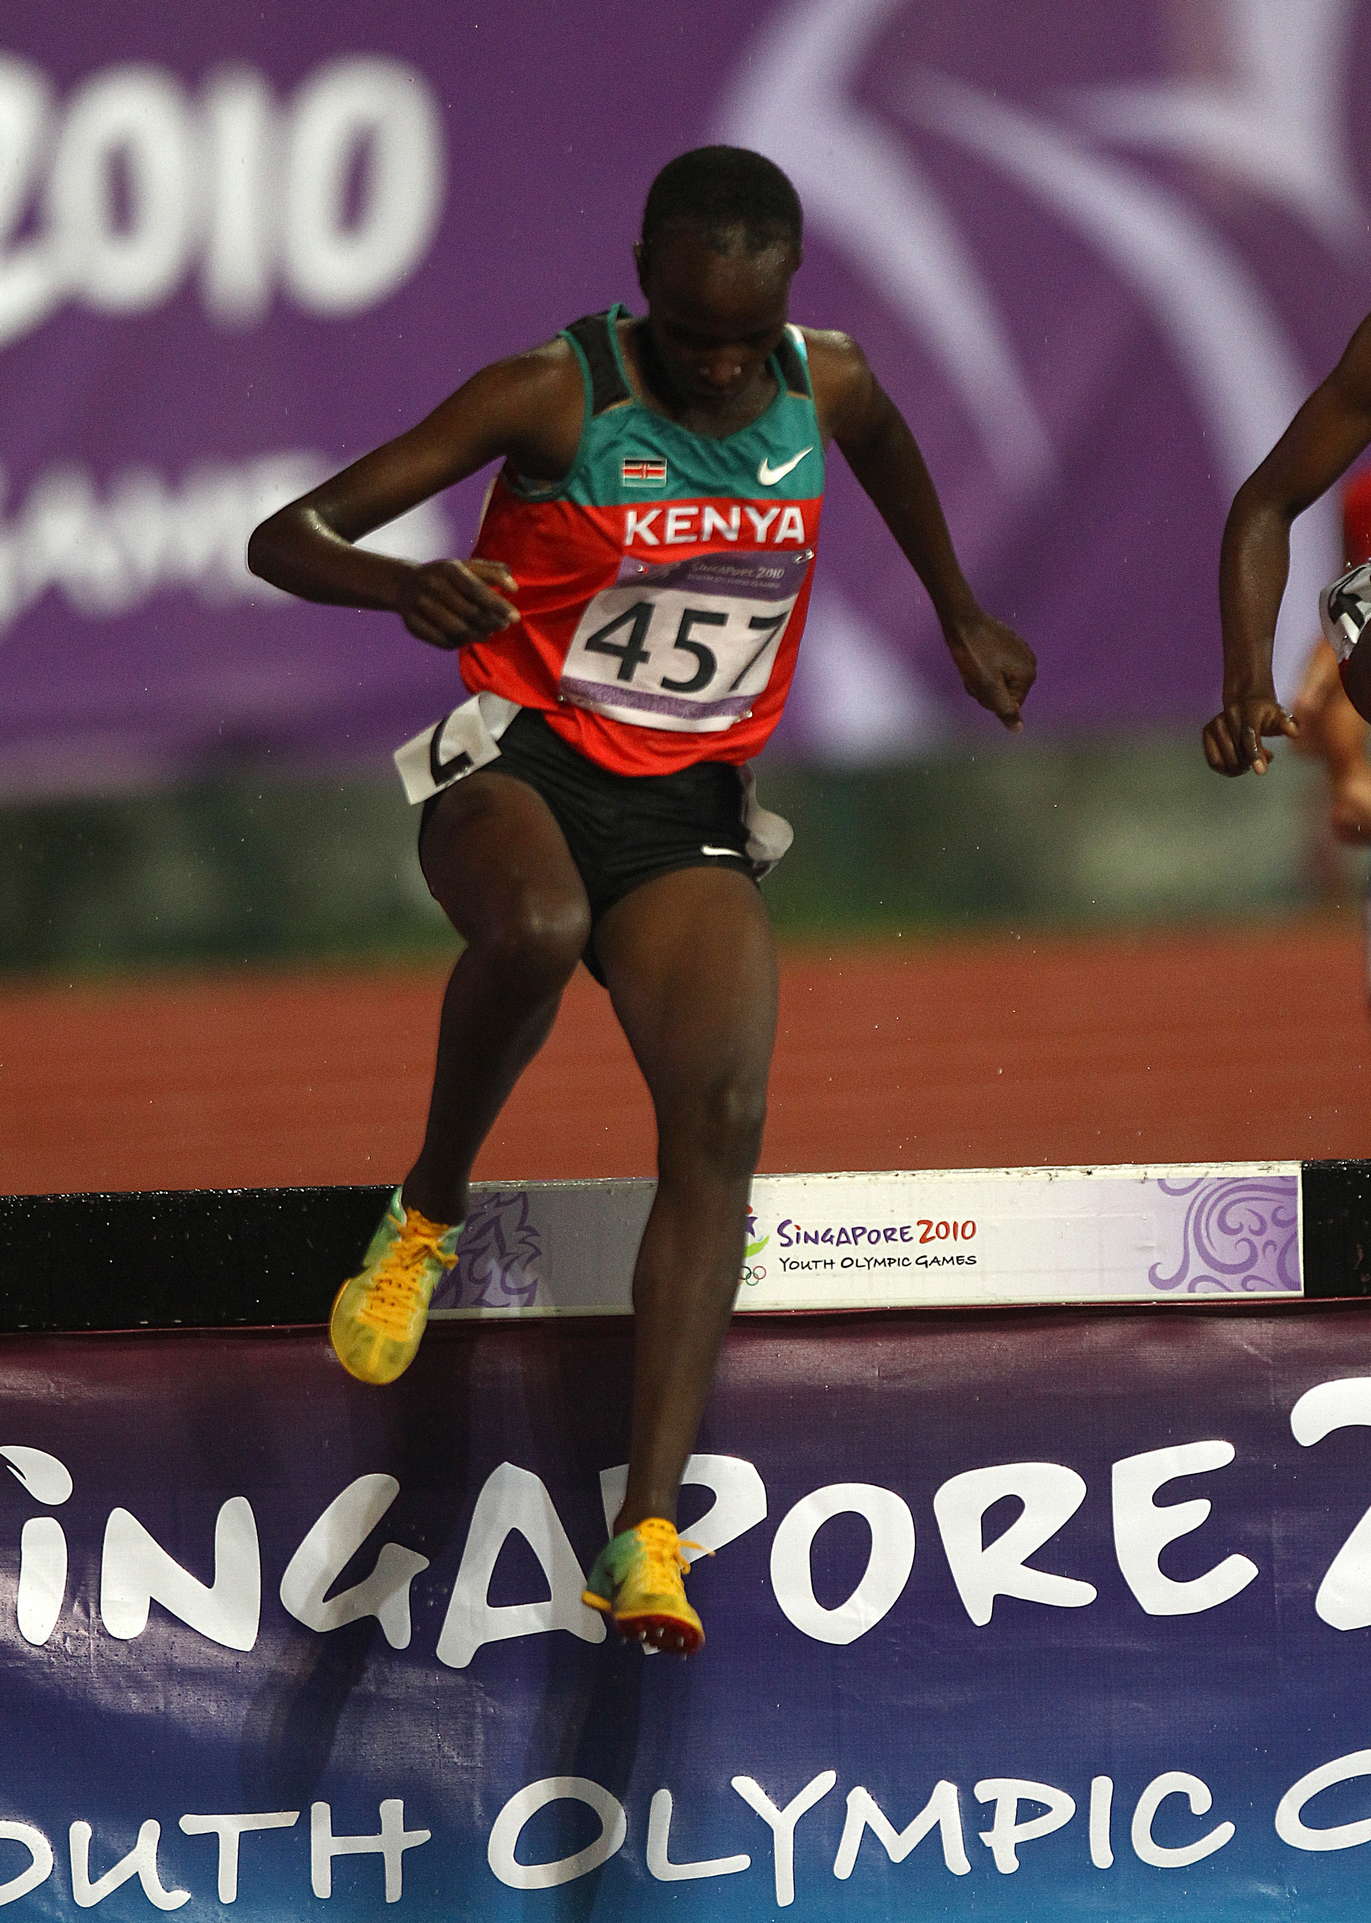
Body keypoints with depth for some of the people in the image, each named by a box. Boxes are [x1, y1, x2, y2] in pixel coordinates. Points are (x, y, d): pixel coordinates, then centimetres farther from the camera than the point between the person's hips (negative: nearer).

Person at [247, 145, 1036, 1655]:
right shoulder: (553, 397, -14)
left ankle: (646, 1531, -24)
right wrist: (406, 584, -38)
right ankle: (425, 1218, -11)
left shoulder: (825, 387, 0)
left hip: (688, 807, 4)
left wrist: (961, 616, 37)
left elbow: (886, 444, 29)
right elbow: (284, 540, -17)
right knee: (534, 929, -40)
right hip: (520, 758, -4)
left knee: (720, 1119, -19)